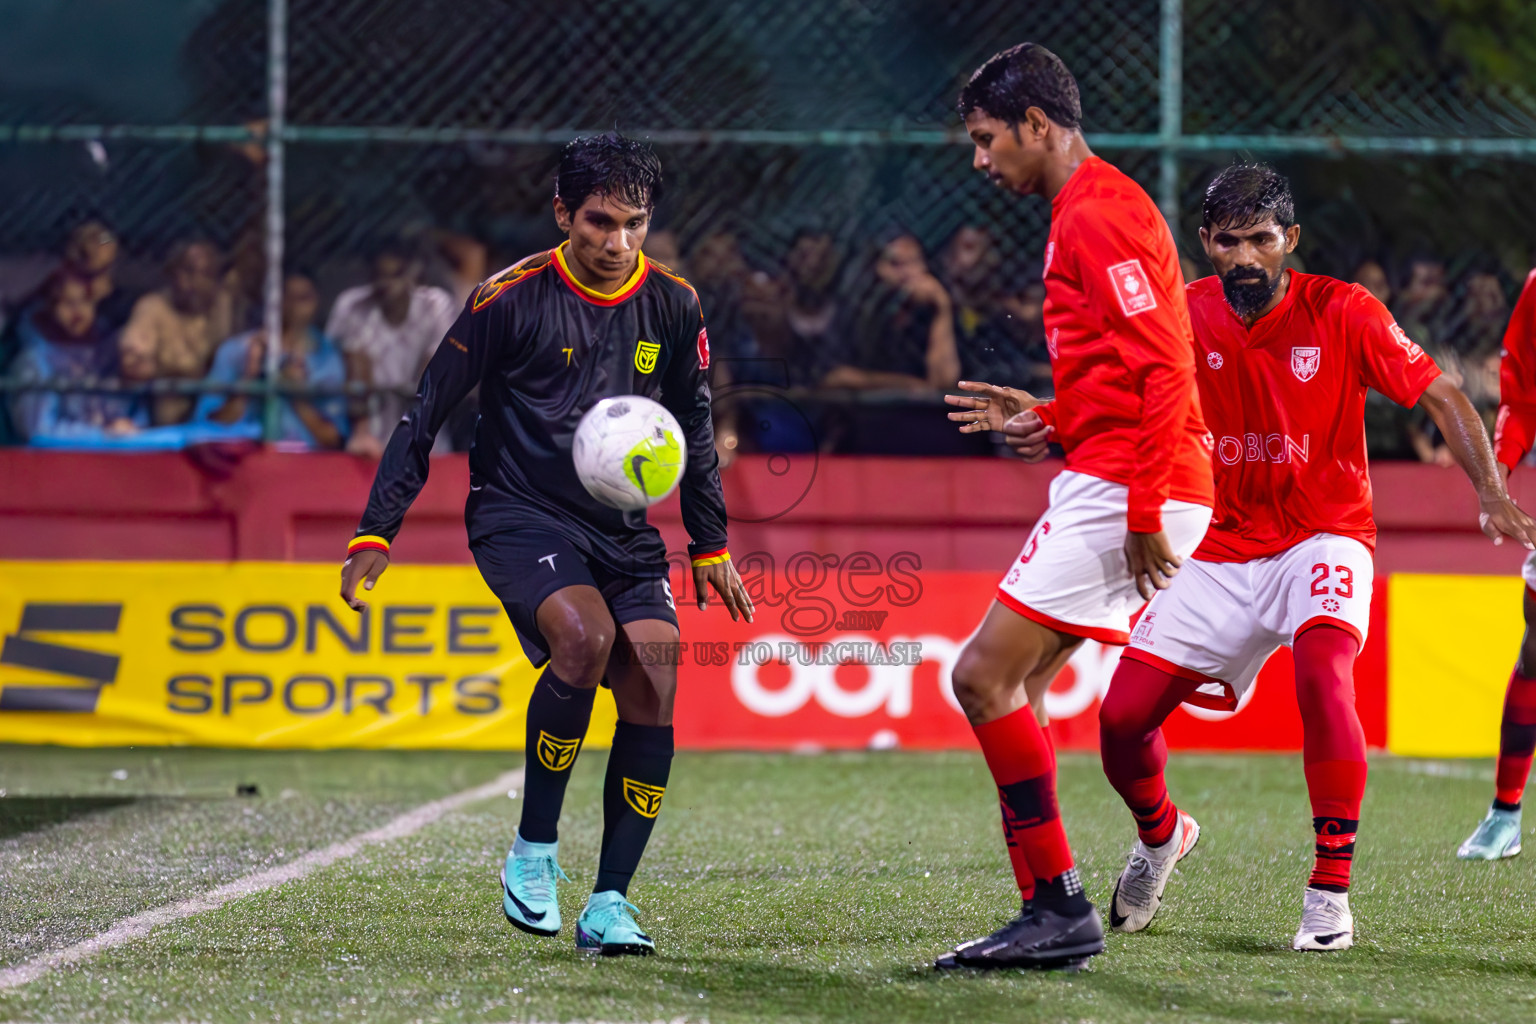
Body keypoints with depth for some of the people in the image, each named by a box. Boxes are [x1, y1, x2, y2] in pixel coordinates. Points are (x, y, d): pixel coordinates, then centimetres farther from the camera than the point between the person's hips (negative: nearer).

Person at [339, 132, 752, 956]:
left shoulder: (672, 305, 3)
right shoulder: (511, 299, -9)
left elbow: (694, 427, 17)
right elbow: (426, 414, -4)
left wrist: (711, 546, 17)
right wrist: (376, 533, -8)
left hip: (624, 528, 5)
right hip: (519, 513, -4)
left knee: (653, 694, -13)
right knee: (583, 638, -31)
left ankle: (609, 903, -3)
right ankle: (533, 851, -15)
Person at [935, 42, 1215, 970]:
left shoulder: (1099, 216, -12)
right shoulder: (1090, 213, 21)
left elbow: (1164, 370, -20)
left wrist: (1143, 513, -23)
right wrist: (1048, 420, 16)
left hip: (1121, 490, -10)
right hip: (1105, 488, 10)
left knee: (985, 677, -11)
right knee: (1008, 685, 10)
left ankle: (1061, 908, -10)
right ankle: (1050, 916, 10)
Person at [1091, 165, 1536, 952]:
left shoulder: (1341, 312, -11)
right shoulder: (1188, 317, -4)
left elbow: (1440, 395, -10)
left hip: (1323, 537, -3)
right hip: (1219, 550, 3)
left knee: (1322, 669, -34)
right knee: (1122, 717, -4)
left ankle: (1331, 892, -26)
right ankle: (1161, 833, 33)